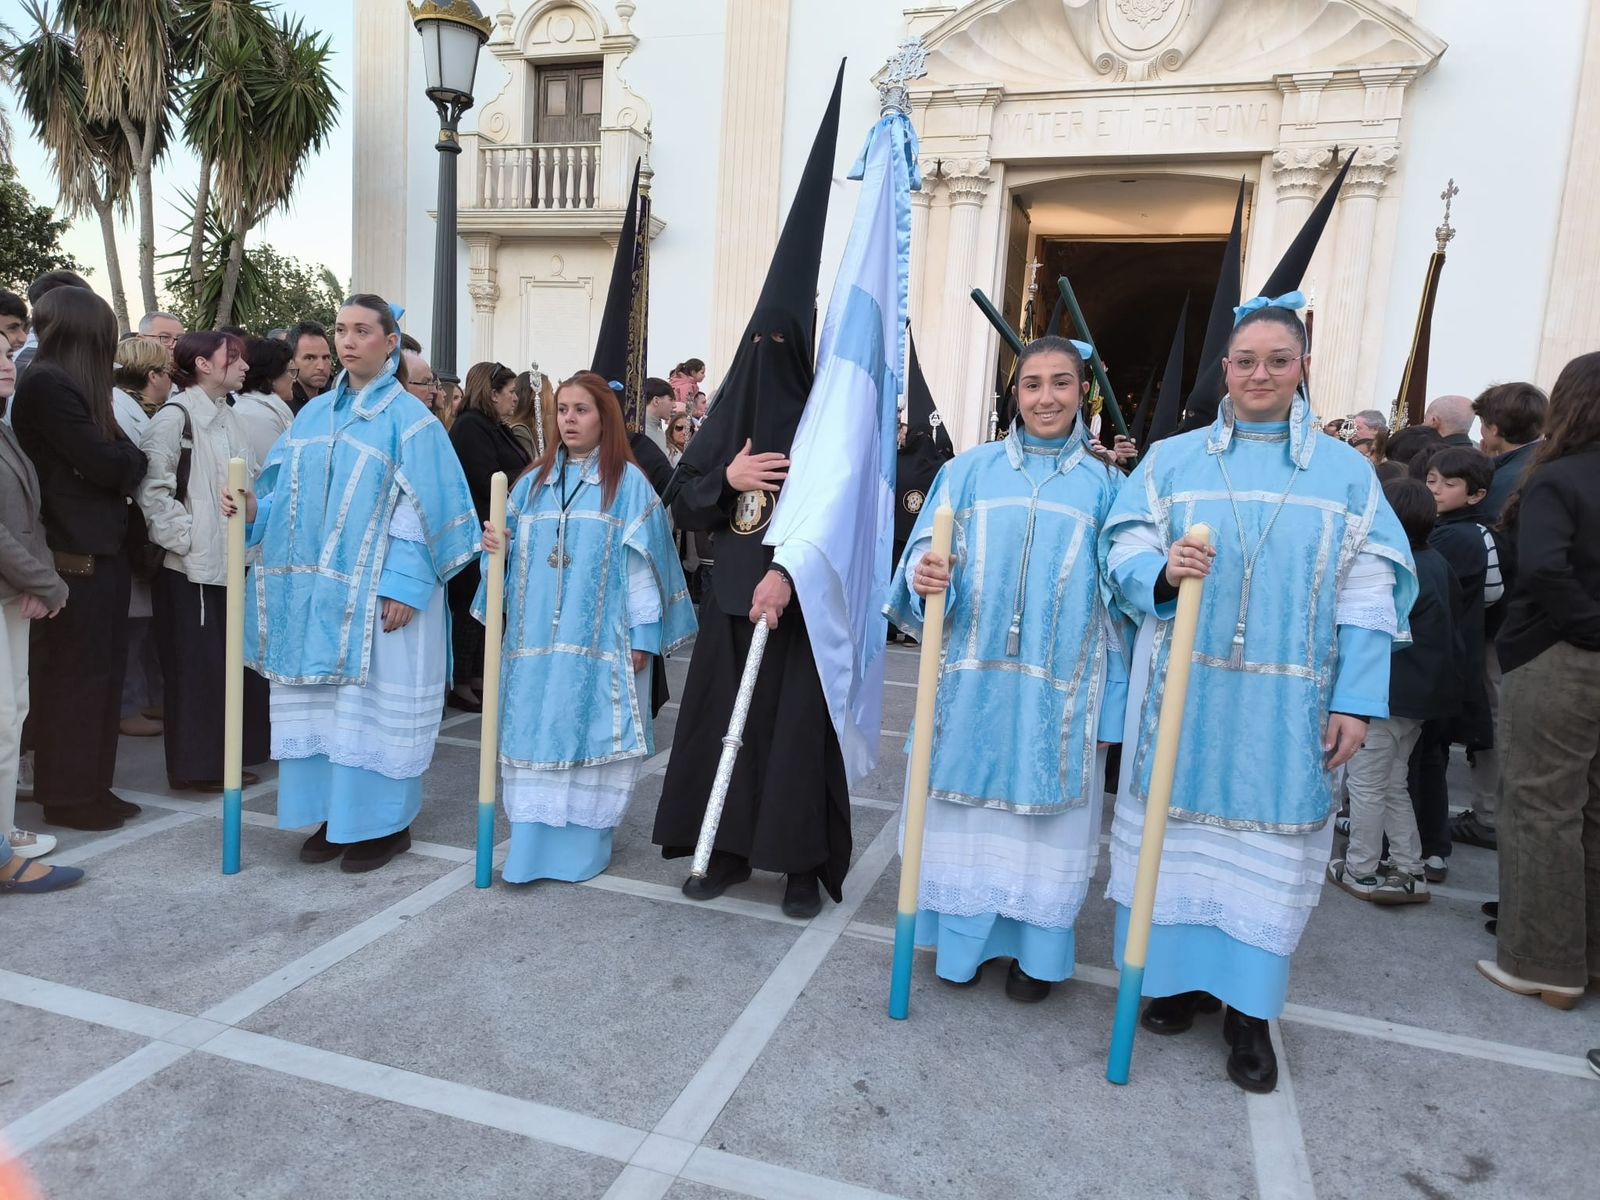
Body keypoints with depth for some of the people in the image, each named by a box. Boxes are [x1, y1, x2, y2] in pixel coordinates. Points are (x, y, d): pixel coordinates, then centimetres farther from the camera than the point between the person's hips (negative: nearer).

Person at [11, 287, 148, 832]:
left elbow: (115, 465, 14)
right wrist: (134, 457, 2)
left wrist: (122, 460, -3)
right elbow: (108, 465, -16)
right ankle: (66, 797, 12)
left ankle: (92, 787, 22)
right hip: (75, 554, -9)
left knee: (102, 672, 12)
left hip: (99, 548, 9)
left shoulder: (64, 383, 16)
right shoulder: (46, 384, -14)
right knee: (75, 676, 0)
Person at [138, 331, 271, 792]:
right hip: (191, 564, -7)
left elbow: (253, 483, 17)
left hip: (233, 560, 7)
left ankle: (229, 756, 22)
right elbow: (152, 489, -15)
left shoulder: (232, 419, 14)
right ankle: (196, 766, 11)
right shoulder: (175, 416, -9)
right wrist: (186, 537, -15)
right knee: (197, 664, 0)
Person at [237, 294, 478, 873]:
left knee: (374, 701, 0)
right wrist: (253, 509, -8)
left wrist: (402, 586, -18)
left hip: (375, 595, -6)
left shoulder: (409, 418, -5)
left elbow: (423, 511, -11)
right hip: (316, 591, 6)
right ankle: (335, 814, 23)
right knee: (320, 701, 10)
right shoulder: (313, 414, 13)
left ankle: (384, 823, 12)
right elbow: (291, 497, 13)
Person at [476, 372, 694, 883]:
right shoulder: (534, 481, 14)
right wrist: (494, 544, -6)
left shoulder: (629, 483, -1)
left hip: (599, 640, -4)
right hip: (537, 638, 4)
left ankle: (583, 848, 10)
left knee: (589, 731, -1)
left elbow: (642, 562, -5)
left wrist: (643, 634, -10)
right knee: (535, 734, 5)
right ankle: (530, 846, 14)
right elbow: (514, 550, 18)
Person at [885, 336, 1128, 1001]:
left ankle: (1033, 948, 26)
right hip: (973, 679, 0)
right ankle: (962, 936, 26)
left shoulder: (1105, 486, 7)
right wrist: (924, 576, -24)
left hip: (1061, 691, 0)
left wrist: (1111, 705, 0)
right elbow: (925, 550, 2)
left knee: (1045, 812, 8)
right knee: (968, 806, 7)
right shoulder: (970, 469, 6)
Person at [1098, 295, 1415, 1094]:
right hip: (1184, 690, 0)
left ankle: (1249, 1006, 17)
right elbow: (1122, 550, 0)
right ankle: (1183, 974, 24)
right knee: (1180, 826, 7)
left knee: (1268, 838, 5)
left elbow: (1368, 592, 2)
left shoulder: (1346, 472, 7)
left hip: (1287, 701, 0)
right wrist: (1162, 572, -23)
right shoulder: (1171, 459, 7)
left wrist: (1357, 700, -5)